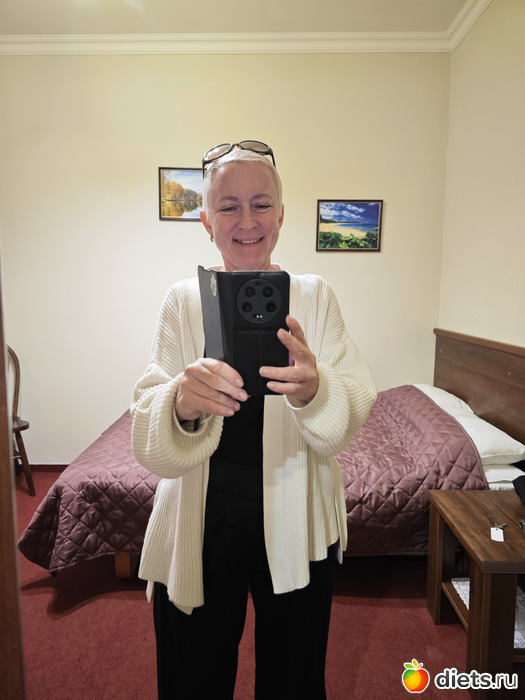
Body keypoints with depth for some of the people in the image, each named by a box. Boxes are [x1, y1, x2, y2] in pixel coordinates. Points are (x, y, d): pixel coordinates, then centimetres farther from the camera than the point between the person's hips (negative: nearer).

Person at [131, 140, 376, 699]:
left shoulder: (314, 297, -2)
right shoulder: (183, 301, -5)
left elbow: (352, 414, -13)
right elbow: (150, 445, -14)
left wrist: (312, 390, -35)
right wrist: (182, 403, -36)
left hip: (296, 526, 1)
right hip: (201, 523, 0)